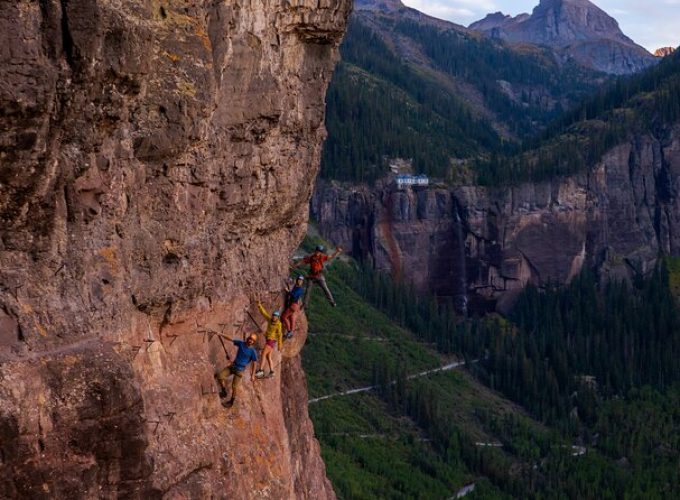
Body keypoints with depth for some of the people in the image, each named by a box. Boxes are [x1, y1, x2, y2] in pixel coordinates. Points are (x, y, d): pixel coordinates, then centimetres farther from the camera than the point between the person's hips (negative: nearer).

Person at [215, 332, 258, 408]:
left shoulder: (253, 351, -12)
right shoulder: (241, 344, -2)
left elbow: (254, 363, -7)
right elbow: (231, 339, 3)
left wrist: (252, 375, -7)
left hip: (240, 370, -5)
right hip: (233, 365, 5)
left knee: (234, 386, -3)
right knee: (220, 376, -7)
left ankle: (231, 401, 20)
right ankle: (224, 391, 14)